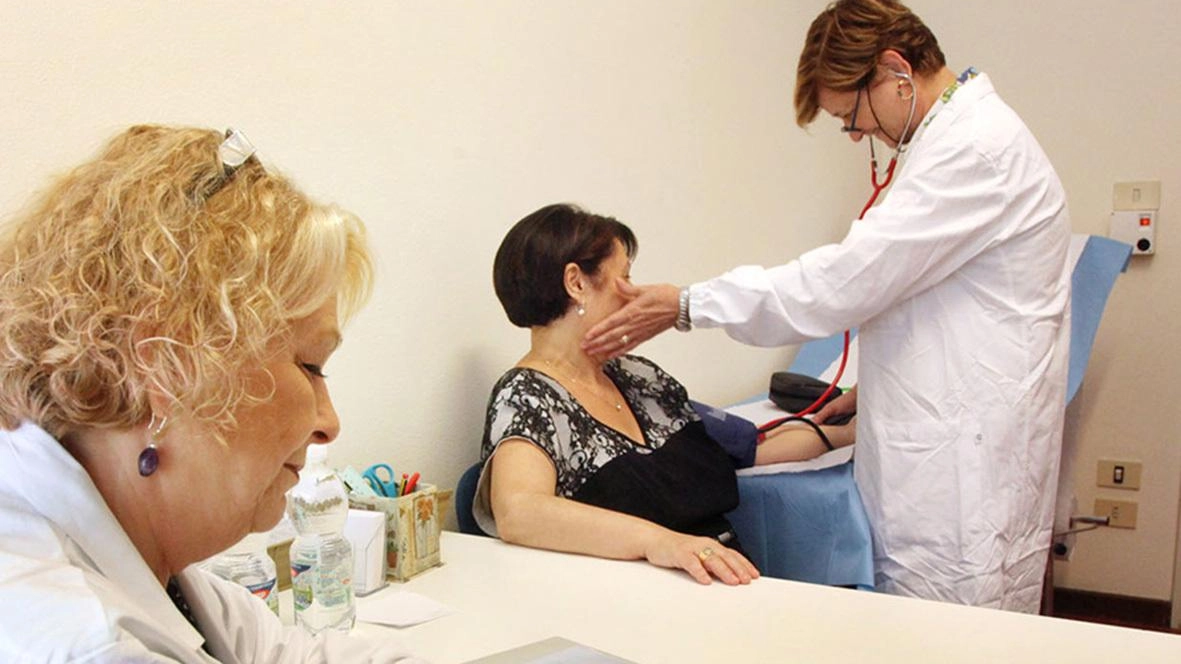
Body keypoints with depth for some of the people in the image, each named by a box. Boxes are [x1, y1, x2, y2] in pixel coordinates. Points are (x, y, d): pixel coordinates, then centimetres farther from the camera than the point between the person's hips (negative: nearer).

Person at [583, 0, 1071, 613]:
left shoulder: (978, 146, -17)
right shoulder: (963, 137, 17)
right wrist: (876, 386, 21)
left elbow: (846, 281, -20)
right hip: (940, 456, 10)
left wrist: (687, 305, -15)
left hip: (964, 471, -10)